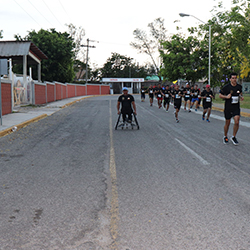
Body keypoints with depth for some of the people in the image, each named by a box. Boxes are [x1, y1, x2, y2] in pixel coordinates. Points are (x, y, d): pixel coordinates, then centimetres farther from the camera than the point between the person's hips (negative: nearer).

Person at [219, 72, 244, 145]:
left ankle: (233, 137, 7)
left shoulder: (239, 87, 2)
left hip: (236, 107, 2)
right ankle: (225, 137, 30)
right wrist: (226, 97, -19)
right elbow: (220, 95, -1)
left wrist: (241, 97, 1)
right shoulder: (226, 87, -9)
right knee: (227, 123, 9)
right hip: (228, 107, -2)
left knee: (237, 122, -12)